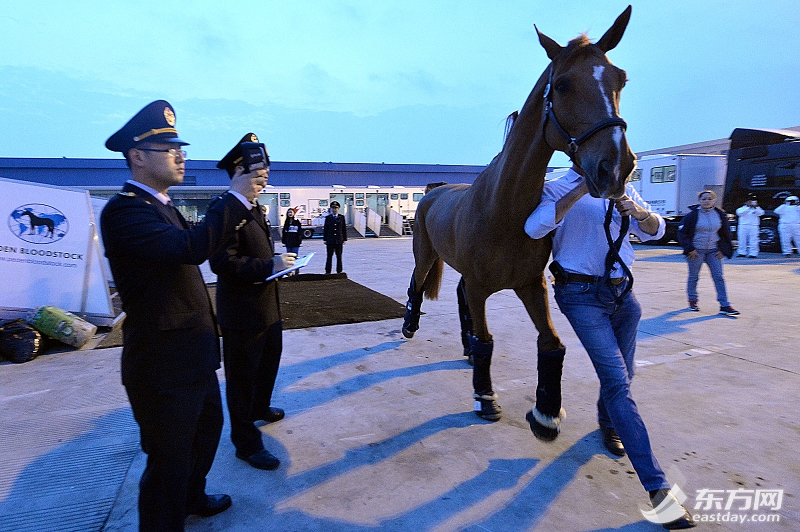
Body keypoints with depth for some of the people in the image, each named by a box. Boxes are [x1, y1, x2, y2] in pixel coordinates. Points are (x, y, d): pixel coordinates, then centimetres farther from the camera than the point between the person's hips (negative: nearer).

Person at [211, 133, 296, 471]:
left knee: (269, 360, 27)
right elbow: (222, 262, -27)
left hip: (266, 306, 10)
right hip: (242, 312, -10)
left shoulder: (255, 209, 12)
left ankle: (260, 408, 51)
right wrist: (269, 265, -27)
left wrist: (278, 260, 4)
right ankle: (246, 442, 23)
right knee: (242, 375, 6)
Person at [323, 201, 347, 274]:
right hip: (330, 241, 0)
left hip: (339, 240, 1)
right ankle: (328, 271, 9)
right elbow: (325, 229, 5)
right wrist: (325, 240, 1)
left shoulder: (342, 217, 6)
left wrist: (344, 239, 2)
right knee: (329, 257, 3)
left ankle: (339, 271, 14)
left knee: (339, 257, 5)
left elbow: (344, 229, 7)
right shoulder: (328, 218, 5)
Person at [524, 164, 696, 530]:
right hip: (582, 295, -6)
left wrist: (637, 211, -17)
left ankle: (607, 423, 47)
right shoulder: (558, 190, -4)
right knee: (618, 382, -10)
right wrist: (582, 188, -28)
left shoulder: (622, 189, 12)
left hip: (622, 291, 6)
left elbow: (655, 231, 5)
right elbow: (534, 227, -23)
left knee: (621, 374, 17)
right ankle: (658, 489, -5)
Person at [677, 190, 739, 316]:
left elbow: (726, 234, 14)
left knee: (719, 277, -1)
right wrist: (689, 249, -11)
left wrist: (723, 250, 6)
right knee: (693, 277, 6)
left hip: (713, 251, 3)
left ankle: (725, 305, 1)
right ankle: (692, 301, 23)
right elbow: (682, 233, -6)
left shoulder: (720, 215, 4)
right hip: (696, 251, -3)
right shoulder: (692, 215, -9)